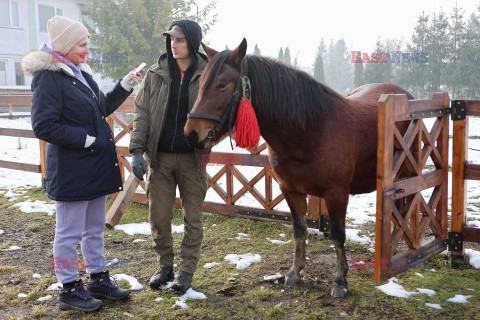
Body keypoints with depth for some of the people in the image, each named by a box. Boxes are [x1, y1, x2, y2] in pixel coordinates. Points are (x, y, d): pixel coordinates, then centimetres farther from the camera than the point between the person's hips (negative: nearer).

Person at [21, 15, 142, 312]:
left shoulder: (80, 72, 11)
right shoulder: (49, 77, -15)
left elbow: (102, 108, 22)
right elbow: (43, 126, -19)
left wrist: (125, 86, 10)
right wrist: (86, 139, -19)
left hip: (96, 165, 9)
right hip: (71, 169, -9)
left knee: (95, 228, 18)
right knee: (70, 232, 5)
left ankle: (98, 279, 32)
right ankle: (69, 289, 19)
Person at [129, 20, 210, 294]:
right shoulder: (156, 74, 2)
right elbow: (142, 114, 2)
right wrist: (138, 150, -8)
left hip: (192, 158, -1)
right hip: (159, 157, 2)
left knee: (193, 218, 6)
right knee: (158, 216, 8)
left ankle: (187, 271, 22)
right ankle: (165, 266, 28)